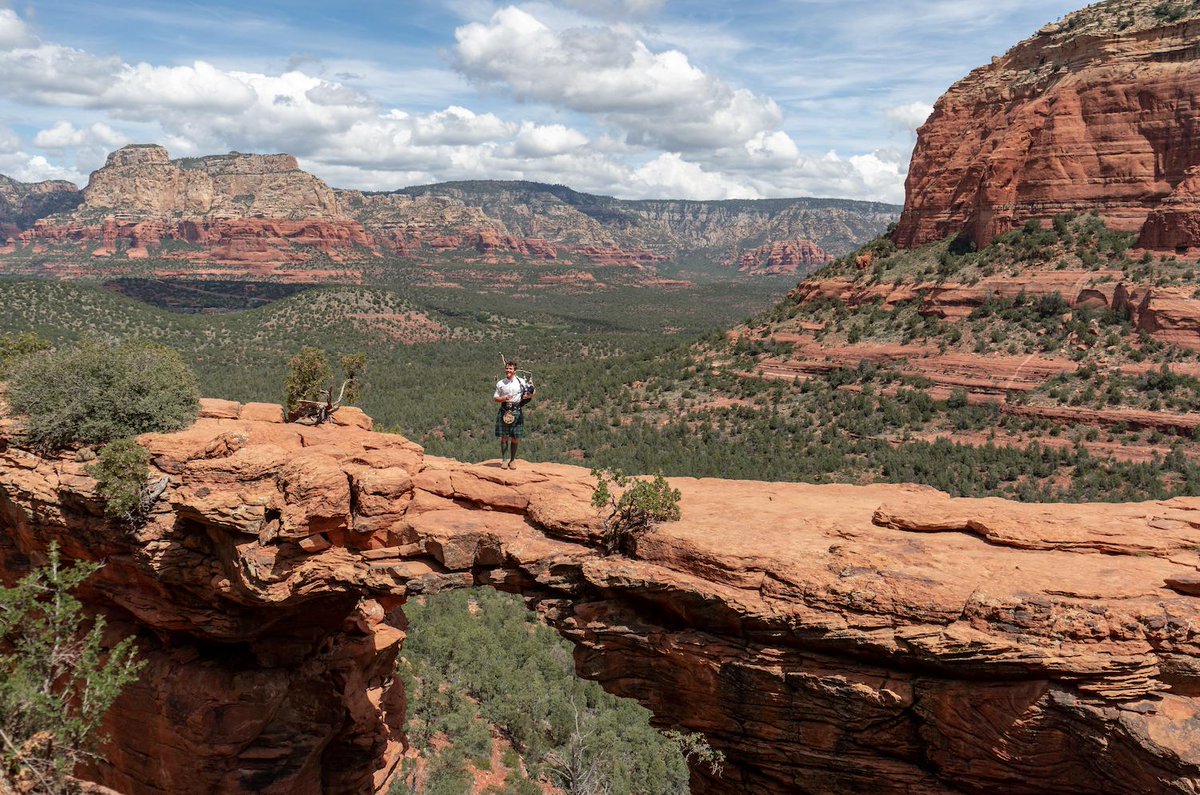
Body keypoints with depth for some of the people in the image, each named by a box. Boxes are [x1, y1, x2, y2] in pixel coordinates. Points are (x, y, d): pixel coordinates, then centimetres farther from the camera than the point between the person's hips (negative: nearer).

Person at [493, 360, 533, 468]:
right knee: (504, 437, 1)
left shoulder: (521, 381, 3)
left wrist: (529, 395, -13)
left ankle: (512, 460, 15)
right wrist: (503, 399, -11)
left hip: (517, 412, 0)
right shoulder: (500, 383, 6)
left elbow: (532, 392, 11)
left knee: (515, 438, 3)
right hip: (504, 411, 0)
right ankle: (504, 460, 9)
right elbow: (495, 397, 10)